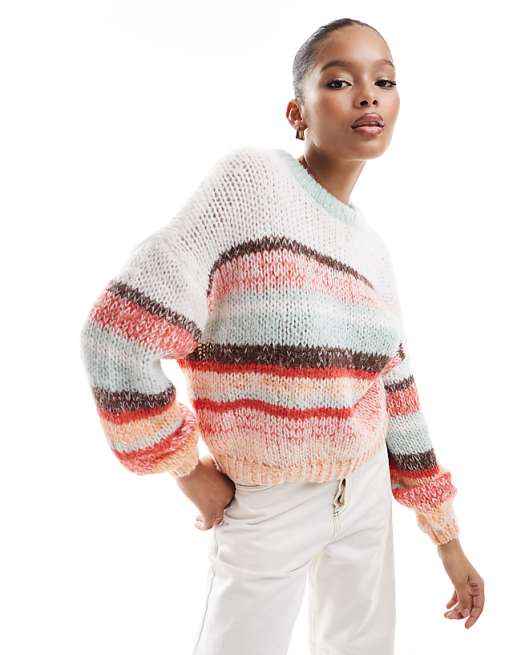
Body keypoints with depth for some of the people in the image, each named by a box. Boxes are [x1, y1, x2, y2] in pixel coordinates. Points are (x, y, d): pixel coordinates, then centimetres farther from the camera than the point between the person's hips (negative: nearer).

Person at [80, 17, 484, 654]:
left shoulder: (373, 247, 2)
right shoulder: (252, 178, -17)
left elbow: (398, 396, 9)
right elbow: (117, 339, -23)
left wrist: (448, 538, 12)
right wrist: (191, 474, -12)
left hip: (365, 493, 6)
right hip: (266, 508, -5)